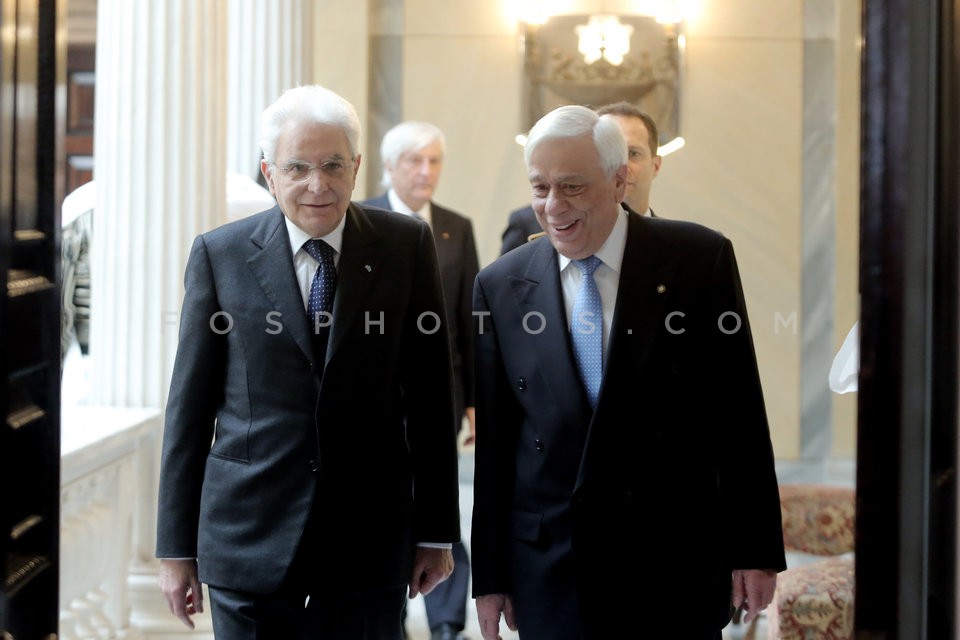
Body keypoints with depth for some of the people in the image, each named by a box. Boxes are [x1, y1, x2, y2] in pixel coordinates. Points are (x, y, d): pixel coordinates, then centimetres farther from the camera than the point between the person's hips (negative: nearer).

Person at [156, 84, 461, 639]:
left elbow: (430, 395, 3)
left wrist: (436, 531, 4)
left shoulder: (408, 246, 1)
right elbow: (191, 404, 2)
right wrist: (176, 548, 2)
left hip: (371, 541, 1)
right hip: (249, 541, 0)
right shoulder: (220, 255, 0)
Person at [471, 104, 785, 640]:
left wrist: (755, 549, -3)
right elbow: (493, 441, 6)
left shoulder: (700, 259, -3)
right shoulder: (501, 286, 3)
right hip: (550, 571, 2)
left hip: (677, 565, -1)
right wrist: (490, 576, 6)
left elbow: (740, 414, -2)